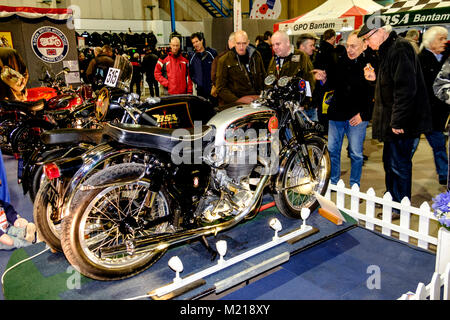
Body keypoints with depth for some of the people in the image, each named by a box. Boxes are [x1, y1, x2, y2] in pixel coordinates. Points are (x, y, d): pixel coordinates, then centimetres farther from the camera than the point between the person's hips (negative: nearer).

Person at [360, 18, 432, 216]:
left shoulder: (399, 49, -17)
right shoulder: (388, 51, 15)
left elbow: (406, 88, -24)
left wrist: (398, 121, -25)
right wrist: (376, 78, 8)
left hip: (401, 123, -11)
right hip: (392, 120, 11)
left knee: (399, 165, -1)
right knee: (390, 162, 19)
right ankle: (392, 200, 33)